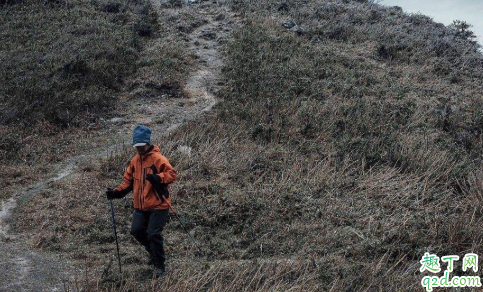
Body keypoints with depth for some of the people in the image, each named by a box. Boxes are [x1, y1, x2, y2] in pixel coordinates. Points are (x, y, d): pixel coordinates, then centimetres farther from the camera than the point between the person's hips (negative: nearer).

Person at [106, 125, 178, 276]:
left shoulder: (157, 158, -11)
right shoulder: (134, 160, 12)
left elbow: (172, 174, -19)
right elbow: (128, 180, 18)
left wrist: (158, 178, -36)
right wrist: (117, 192, 2)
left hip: (158, 205, -7)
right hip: (141, 206, 7)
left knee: (153, 234, -9)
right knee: (136, 231, 5)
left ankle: (159, 265, 9)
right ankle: (154, 252, 30)